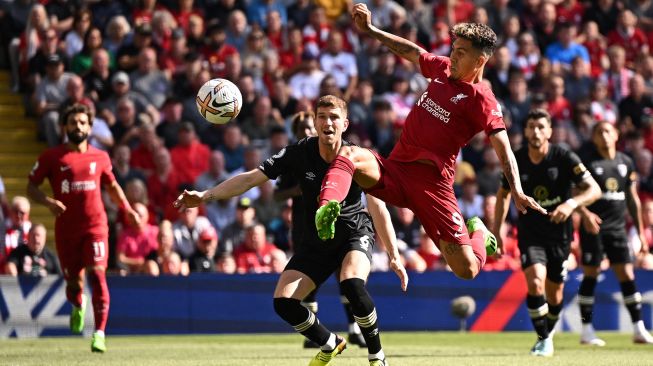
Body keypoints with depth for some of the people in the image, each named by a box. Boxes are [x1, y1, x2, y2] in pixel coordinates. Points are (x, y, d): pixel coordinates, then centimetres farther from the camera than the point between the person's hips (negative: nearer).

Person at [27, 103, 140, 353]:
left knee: (97, 274, -16)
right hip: (66, 228, 0)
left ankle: (99, 333, -16)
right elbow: (31, 187, 3)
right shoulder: (52, 157, 1)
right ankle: (78, 306, 44)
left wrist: (128, 209, 15)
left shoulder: (100, 157, 8)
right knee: (73, 282, 6)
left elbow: (111, 185, 24)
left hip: (95, 226, 0)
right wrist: (48, 201, -16)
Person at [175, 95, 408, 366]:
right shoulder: (299, 153, -13)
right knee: (283, 302, -11)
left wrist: (394, 256, -27)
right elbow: (251, 178, -13)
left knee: (352, 283, -35)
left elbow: (378, 208, -19)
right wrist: (206, 195, -25)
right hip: (316, 240, 4)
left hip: (355, 234, -4)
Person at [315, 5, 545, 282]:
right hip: (395, 169, 5)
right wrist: (369, 30, 30)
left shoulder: (482, 99, -7)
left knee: (467, 270, -10)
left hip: (432, 182, -5)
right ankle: (327, 209, -55)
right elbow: (410, 52, 30)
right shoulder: (443, 68, 12)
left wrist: (517, 192, -31)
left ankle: (477, 231, 25)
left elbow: (503, 147, -17)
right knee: (350, 154, -27)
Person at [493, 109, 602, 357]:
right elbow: (504, 193, 12)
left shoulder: (564, 158, -13)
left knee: (554, 294, 9)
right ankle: (544, 340, -8)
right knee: (535, 283, -22)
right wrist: (496, 231, 7)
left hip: (559, 233, 0)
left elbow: (594, 190, -17)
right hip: (530, 233, 0)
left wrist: (571, 204, -36)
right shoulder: (516, 160, -5)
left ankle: (549, 330, 39)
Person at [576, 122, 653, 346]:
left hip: (617, 227, 4)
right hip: (593, 226, -4)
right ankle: (586, 330, 5)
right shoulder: (589, 162, -3)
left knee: (627, 276, -1)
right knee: (591, 275, -2)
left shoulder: (626, 163, 11)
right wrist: (585, 214, -28)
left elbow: (632, 198, 17)